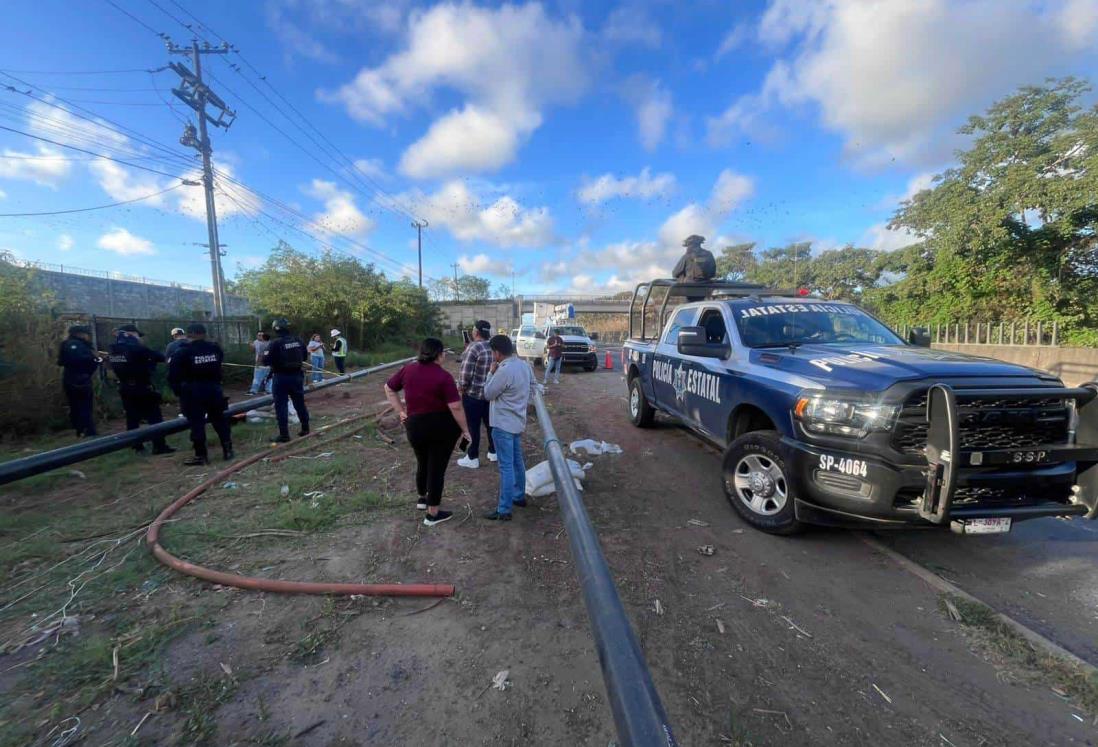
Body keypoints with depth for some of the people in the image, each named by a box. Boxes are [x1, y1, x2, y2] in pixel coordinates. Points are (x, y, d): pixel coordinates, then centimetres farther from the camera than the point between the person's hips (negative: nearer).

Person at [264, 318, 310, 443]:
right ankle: (305, 429, 23)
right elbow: (304, 357, 14)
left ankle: (284, 434, 5)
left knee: (281, 406, 2)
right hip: (296, 376, 5)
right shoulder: (298, 341, 2)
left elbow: (266, 361, -14)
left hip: (281, 377, -5)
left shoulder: (275, 343, -15)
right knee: (300, 403, 15)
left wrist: (275, 360, 5)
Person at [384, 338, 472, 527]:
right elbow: (456, 407, -19)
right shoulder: (443, 376, -16)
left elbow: (389, 388, 12)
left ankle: (422, 498, 46)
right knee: (437, 467, 6)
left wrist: (401, 411, 13)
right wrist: (465, 429, -8)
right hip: (443, 426, -5)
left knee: (422, 463, 26)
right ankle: (433, 513, 17)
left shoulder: (408, 370, 1)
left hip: (415, 426, 5)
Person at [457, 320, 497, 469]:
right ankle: (493, 452, 30)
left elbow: (465, 374, -18)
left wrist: (460, 390, -4)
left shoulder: (473, 347, -17)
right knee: (491, 423, 18)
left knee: (473, 427, 5)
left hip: (473, 394, -6)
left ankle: (472, 458, 15)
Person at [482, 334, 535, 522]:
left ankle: (504, 510, 5)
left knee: (506, 467, -4)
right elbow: (532, 385, 17)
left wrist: (491, 372, -3)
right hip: (518, 421, 9)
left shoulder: (504, 371, -24)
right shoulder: (524, 365, 3)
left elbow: (488, 394, -13)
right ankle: (519, 496, 35)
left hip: (503, 424, -9)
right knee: (517, 461, 20)